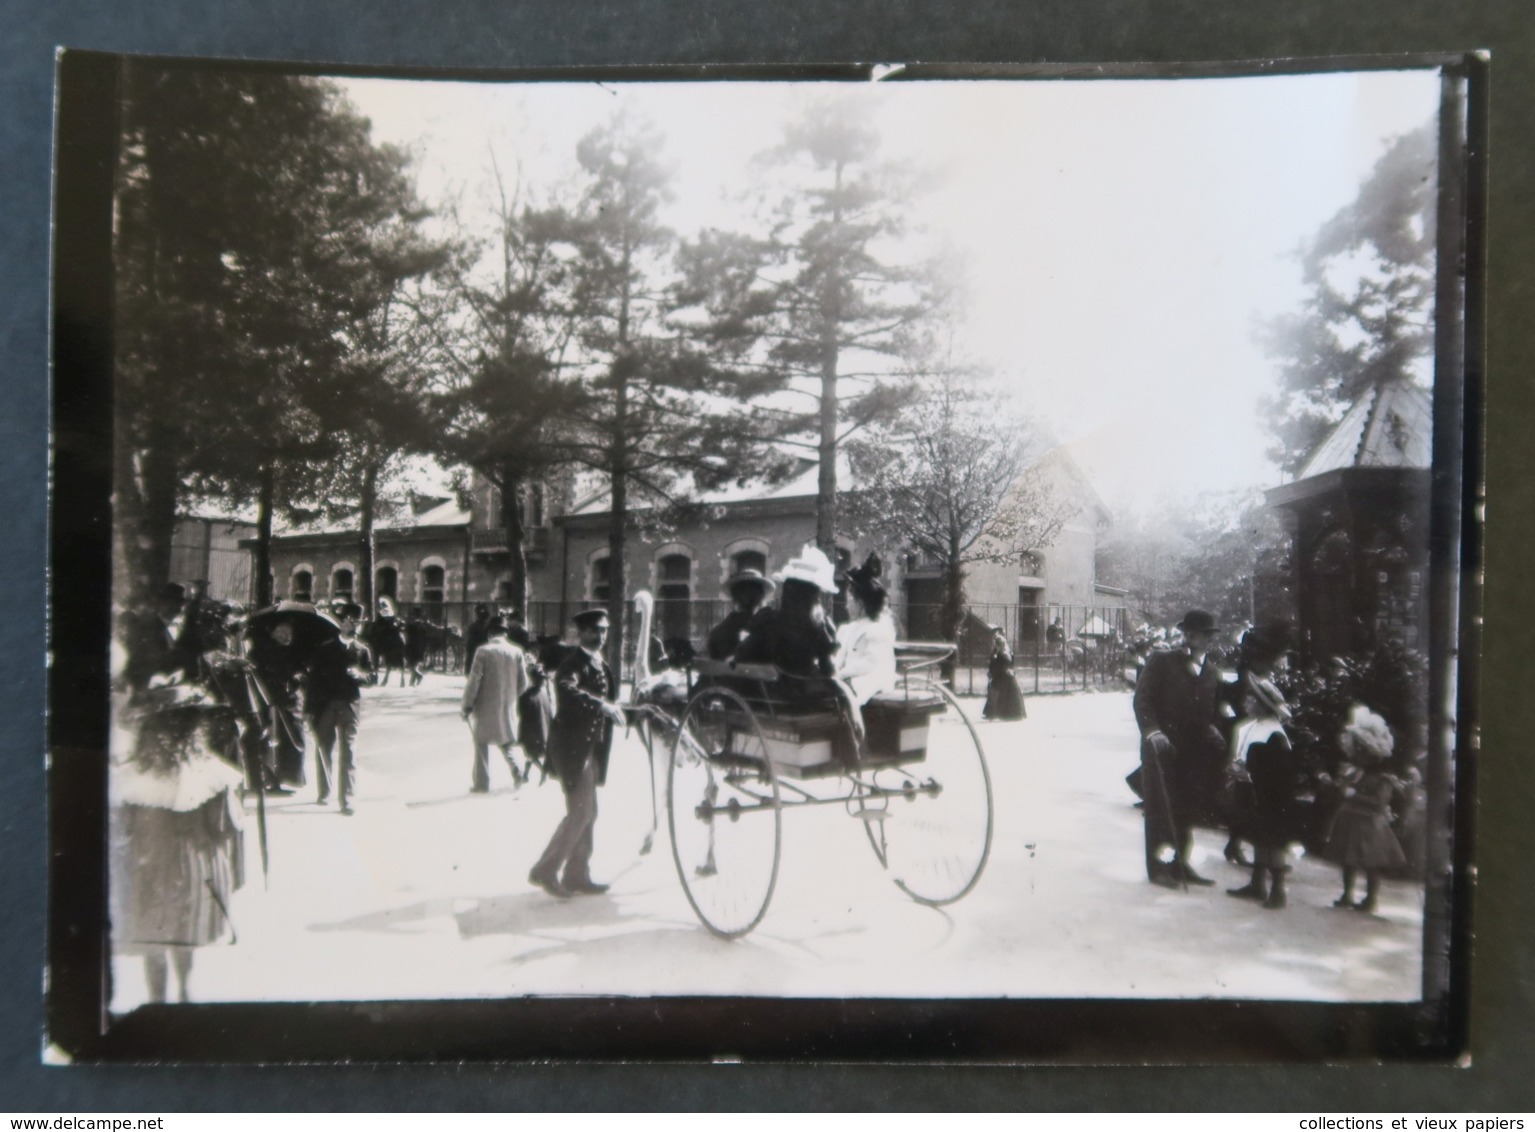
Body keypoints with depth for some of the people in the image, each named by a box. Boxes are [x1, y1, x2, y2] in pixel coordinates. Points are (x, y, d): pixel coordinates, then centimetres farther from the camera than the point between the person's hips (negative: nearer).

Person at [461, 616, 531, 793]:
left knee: (482, 743, 10)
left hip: (486, 706, -3)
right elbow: (523, 684, 2)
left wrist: (467, 705, -3)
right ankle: (517, 773, 5)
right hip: (508, 706, 3)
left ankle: (481, 782, 12)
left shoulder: (483, 651, -12)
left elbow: (474, 681, -12)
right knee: (506, 742, 20)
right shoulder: (516, 652, -2)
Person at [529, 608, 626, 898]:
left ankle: (577, 874, 24)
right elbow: (566, 690, -35)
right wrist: (601, 704, -44)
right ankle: (545, 871, 4)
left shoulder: (602, 666, 15)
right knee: (580, 812, -8)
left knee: (586, 813, 14)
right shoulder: (573, 664, -14)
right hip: (573, 746, -9)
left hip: (591, 747, 9)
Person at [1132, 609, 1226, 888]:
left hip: (1195, 748, 4)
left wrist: (1214, 734, -6)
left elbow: (1214, 710, 13)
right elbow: (1142, 699, -7)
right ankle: (1158, 866, 7)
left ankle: (1180, 864, 18)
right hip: (1162, 746, -4)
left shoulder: (1212, 671, 13)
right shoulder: (1161, 661, -2)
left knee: (1186, 808, 6)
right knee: (1161, 807, -1)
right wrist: (1152, 731, -20)